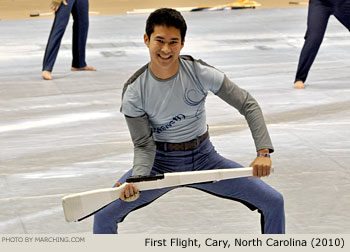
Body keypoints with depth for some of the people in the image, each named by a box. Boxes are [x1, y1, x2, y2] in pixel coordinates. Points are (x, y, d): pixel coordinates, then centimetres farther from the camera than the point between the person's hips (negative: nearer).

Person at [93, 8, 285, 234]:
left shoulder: (200, 73, -18)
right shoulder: (134, 92, -17)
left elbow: (248, 105, -14)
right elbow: (144, 145, -13)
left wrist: (263, 152, -27)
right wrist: (136, 181, -33)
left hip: (204, 158, 1)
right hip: (161, 163, -1)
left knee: (273, 202, -7)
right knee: (104, 215, -17)